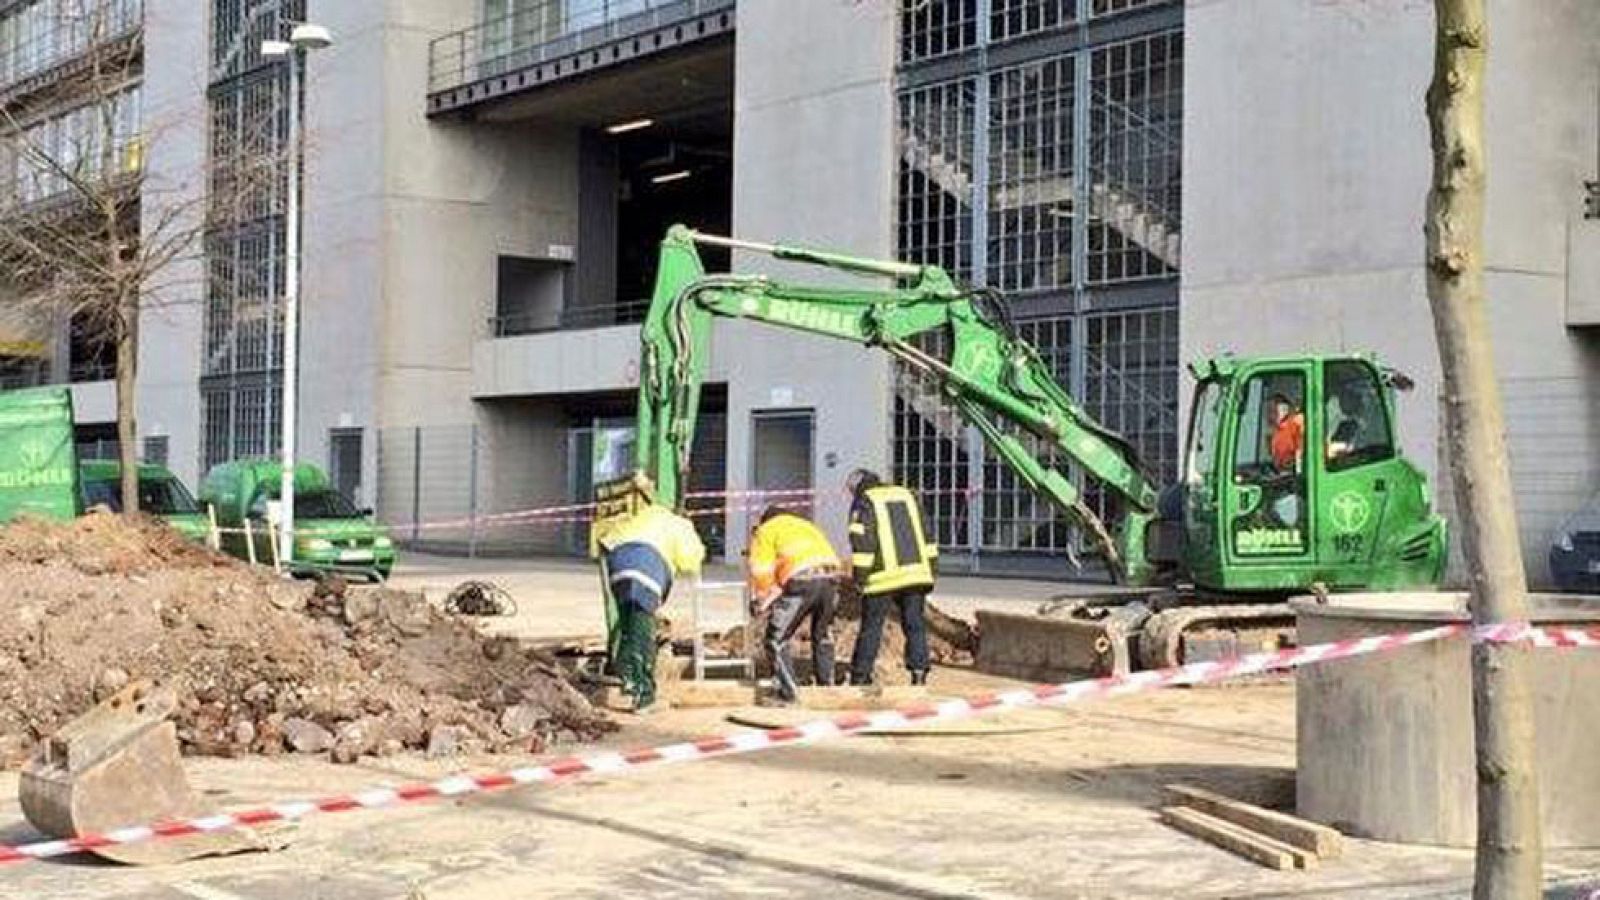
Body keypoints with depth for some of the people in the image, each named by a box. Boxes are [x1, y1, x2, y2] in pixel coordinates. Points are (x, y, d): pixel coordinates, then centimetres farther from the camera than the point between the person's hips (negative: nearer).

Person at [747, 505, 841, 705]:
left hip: (801, 579, -6)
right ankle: (826, 686, 34)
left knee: (776, 639, 7)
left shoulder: (766, 530, 20)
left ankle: (789, 692, 3)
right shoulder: (807, 525, 38)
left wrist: (759, 601, 24)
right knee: (822, 636, 28)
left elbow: (761, 570, 10)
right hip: (830, 576, 6)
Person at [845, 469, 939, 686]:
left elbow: (862, 541, -9)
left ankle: (860, 677, 9)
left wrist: (860, 576, -6)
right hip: (915, 572, 4)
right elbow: (925, 533, 16)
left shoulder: (864, 502, 0)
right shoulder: (907, 495, 17)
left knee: (871, 627, 4)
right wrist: (929, 567, 19)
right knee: (915, 624, 7)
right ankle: (919, 674, -1)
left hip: (884, 577, -4)